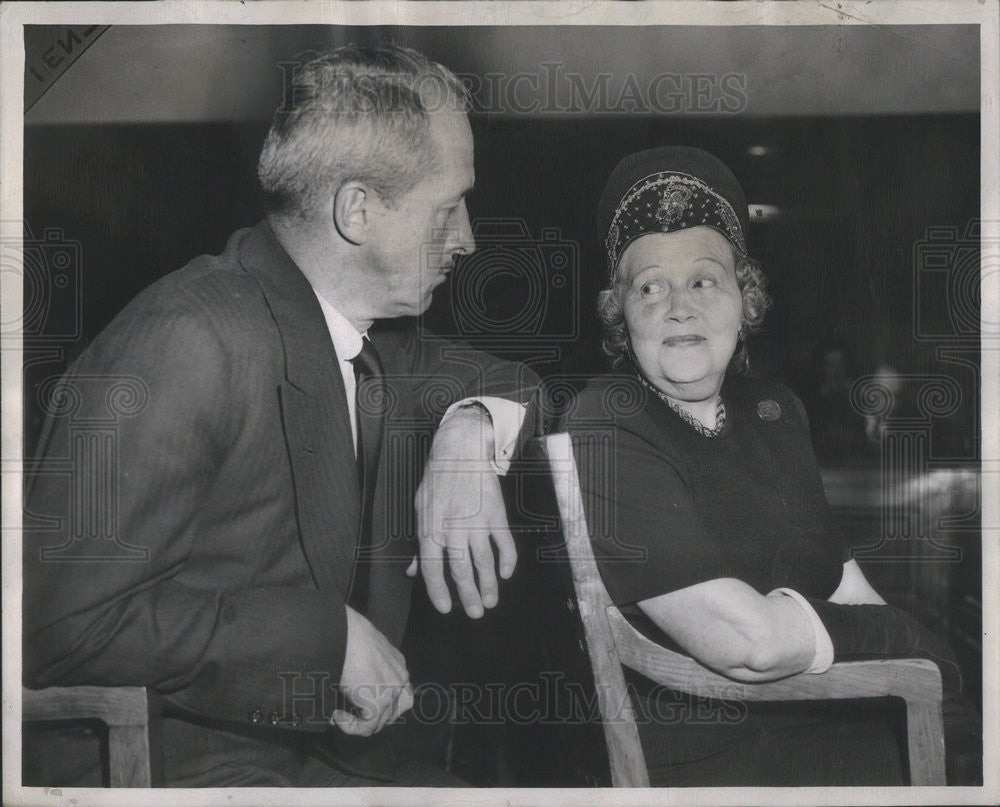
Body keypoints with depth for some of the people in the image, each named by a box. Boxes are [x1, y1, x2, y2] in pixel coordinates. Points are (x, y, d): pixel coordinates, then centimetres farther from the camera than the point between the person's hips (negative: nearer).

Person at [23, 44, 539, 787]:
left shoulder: (382, 333, 4)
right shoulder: (188, 342, -21)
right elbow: (62, 624, -25)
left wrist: (471, 431, -5)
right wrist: (326, 631, -21)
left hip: (345, 748, 7)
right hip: (208, 764, -7)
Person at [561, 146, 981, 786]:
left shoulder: (773, 410, 11)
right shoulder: (607, 437, -16)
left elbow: (846, 584, 10)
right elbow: (747, 643, -21)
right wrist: (906, 638, -6)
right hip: (712, 760, -7)